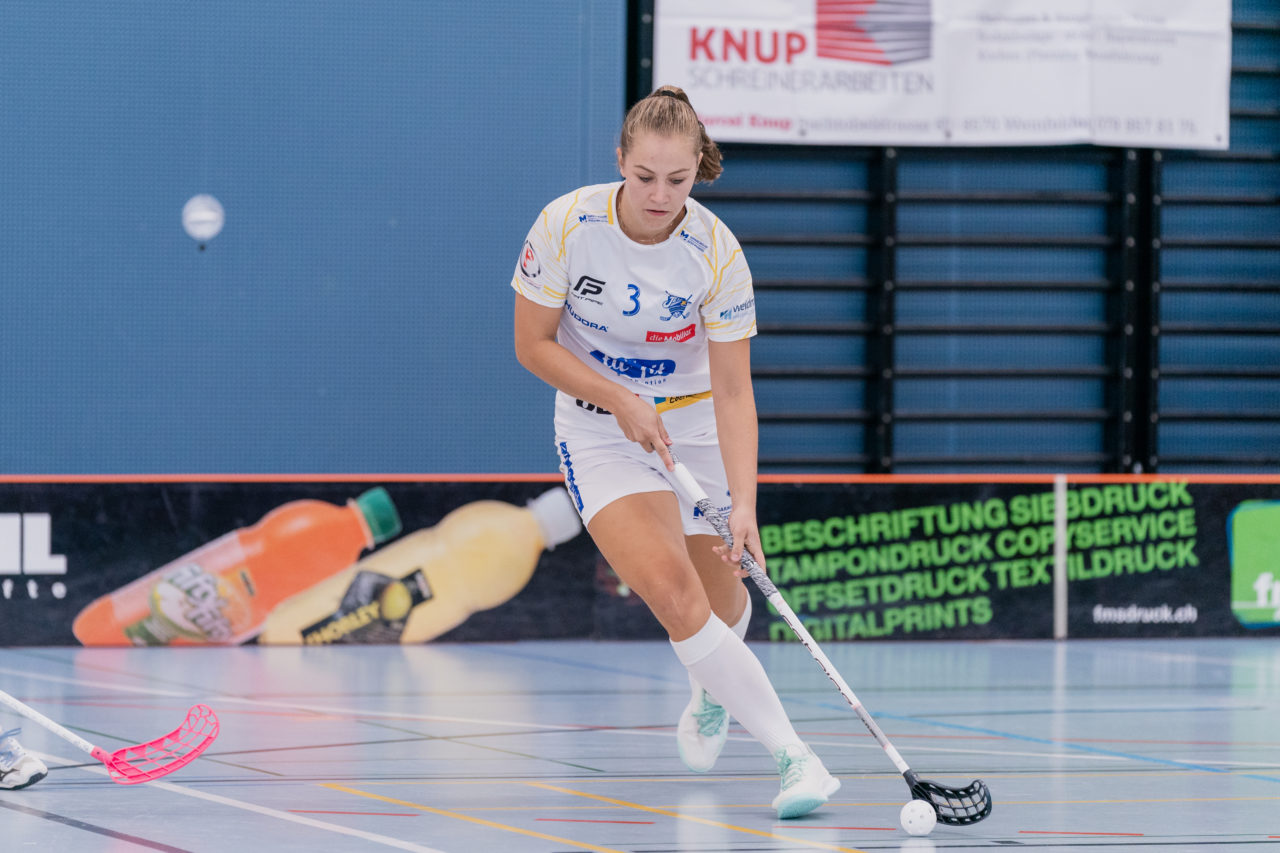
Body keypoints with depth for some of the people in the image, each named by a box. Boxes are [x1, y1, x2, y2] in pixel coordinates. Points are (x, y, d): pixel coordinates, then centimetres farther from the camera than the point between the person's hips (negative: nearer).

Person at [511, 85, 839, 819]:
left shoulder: (718, 253, -19)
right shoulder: (567, 226, -19)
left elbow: (733, 392, -19)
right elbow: (534, 344, -8)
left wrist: (744, 504, -30)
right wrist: (622, 402, -21)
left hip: (695, 425, 1)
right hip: (600, 428, -1)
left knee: (722, 604, 8)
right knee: (671, 588, -22)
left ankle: (711, 698, 47)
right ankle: (792, 754, -24)